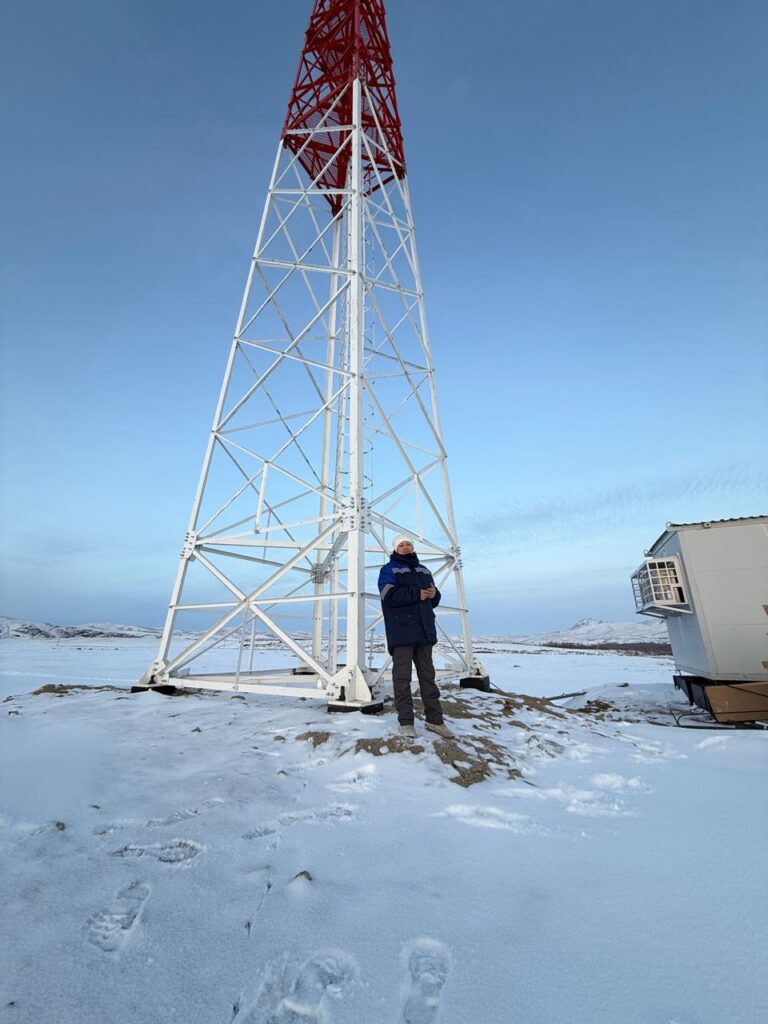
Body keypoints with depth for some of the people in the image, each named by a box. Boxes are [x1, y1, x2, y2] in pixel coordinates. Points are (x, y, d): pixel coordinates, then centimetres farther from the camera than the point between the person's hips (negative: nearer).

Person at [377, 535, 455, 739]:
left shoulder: (424, 570, 20)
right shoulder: (389, 569, 2)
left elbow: (434, 600, 20)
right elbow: (388, 595, -14)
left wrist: (434, 594, -4)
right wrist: (417, 594, -14)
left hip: (424, 631, 6)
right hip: (401, 632, -6)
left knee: (428, 675, 9)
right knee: (402, 676, -2)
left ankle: (434, 720, 17)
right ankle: (406, 722, 6)